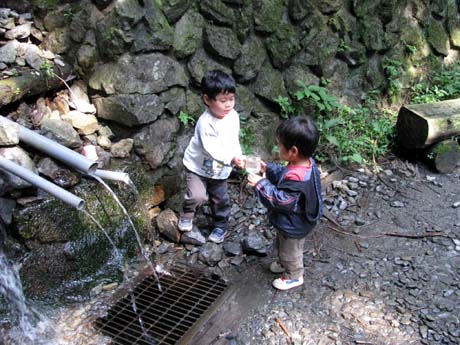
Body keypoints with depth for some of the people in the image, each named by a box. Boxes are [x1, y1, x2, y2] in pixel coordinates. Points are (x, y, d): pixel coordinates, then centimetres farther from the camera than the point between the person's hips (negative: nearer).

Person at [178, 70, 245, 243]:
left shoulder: (233, 116, -11)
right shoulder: (205, 122, -31)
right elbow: (211, 149, -35)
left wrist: (238, 156, -9)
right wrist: (231, 159, -44)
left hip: (220, 170, 5)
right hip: (198, 167, -5)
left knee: (220, 199, 16)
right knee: (197, 196, -18)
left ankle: (221, 226, 39)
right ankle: (186, 215, 14)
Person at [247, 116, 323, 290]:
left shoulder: (296, 178, -42)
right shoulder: (306, 163, -12)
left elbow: (279, 200, -36)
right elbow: (283, 175, 6)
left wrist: (261, 184, -32)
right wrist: (268, 169, -2)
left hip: (292, 226, -9)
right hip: (290, 222, 9)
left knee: (290, 251, 19)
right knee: (282, 245, 33)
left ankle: (294, 276, 43)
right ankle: (283, 263, 59)